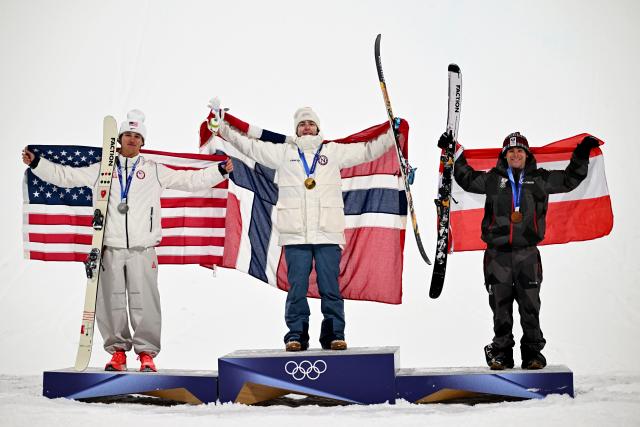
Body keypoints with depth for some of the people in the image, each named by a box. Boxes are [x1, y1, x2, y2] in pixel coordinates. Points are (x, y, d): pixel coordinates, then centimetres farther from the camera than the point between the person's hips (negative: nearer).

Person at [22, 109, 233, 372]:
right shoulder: (101, 170, 13)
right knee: (111, 301, 1)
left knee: (144, 301, -5)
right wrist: (36, 163, 9)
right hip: (110, 249, 1)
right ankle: (117, 350, 14)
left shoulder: (154, 171, 11)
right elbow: (65, 176, 16)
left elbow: (190, 181, 10)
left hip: (143, 249, -1)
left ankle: (146, 352, 4)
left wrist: (220, 171, 1)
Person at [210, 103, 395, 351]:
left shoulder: (334, 152, 15)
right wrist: (222, 128, 15)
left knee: (330, 289, 0)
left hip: (328, 235, 0)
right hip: (295, 236, 0)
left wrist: (393, 134, 13)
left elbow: (368, 151, 18)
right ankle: (296, 336, 7)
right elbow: (249, 146, 17)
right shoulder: (283, 152, 14)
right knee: (297, 289, -1)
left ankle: (334, 335, 7)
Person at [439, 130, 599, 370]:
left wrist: (581, 154, 10)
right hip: (498, 254, 0)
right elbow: (466, 178, 22)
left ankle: (533, 353, 9)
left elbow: (570, 180, 17)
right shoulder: (492, 179, 8)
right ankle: (501, 353, 13)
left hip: (527, 254, 0)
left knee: (530, 307, 0)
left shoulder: (540, 180, 8)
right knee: (500, 307, 5)